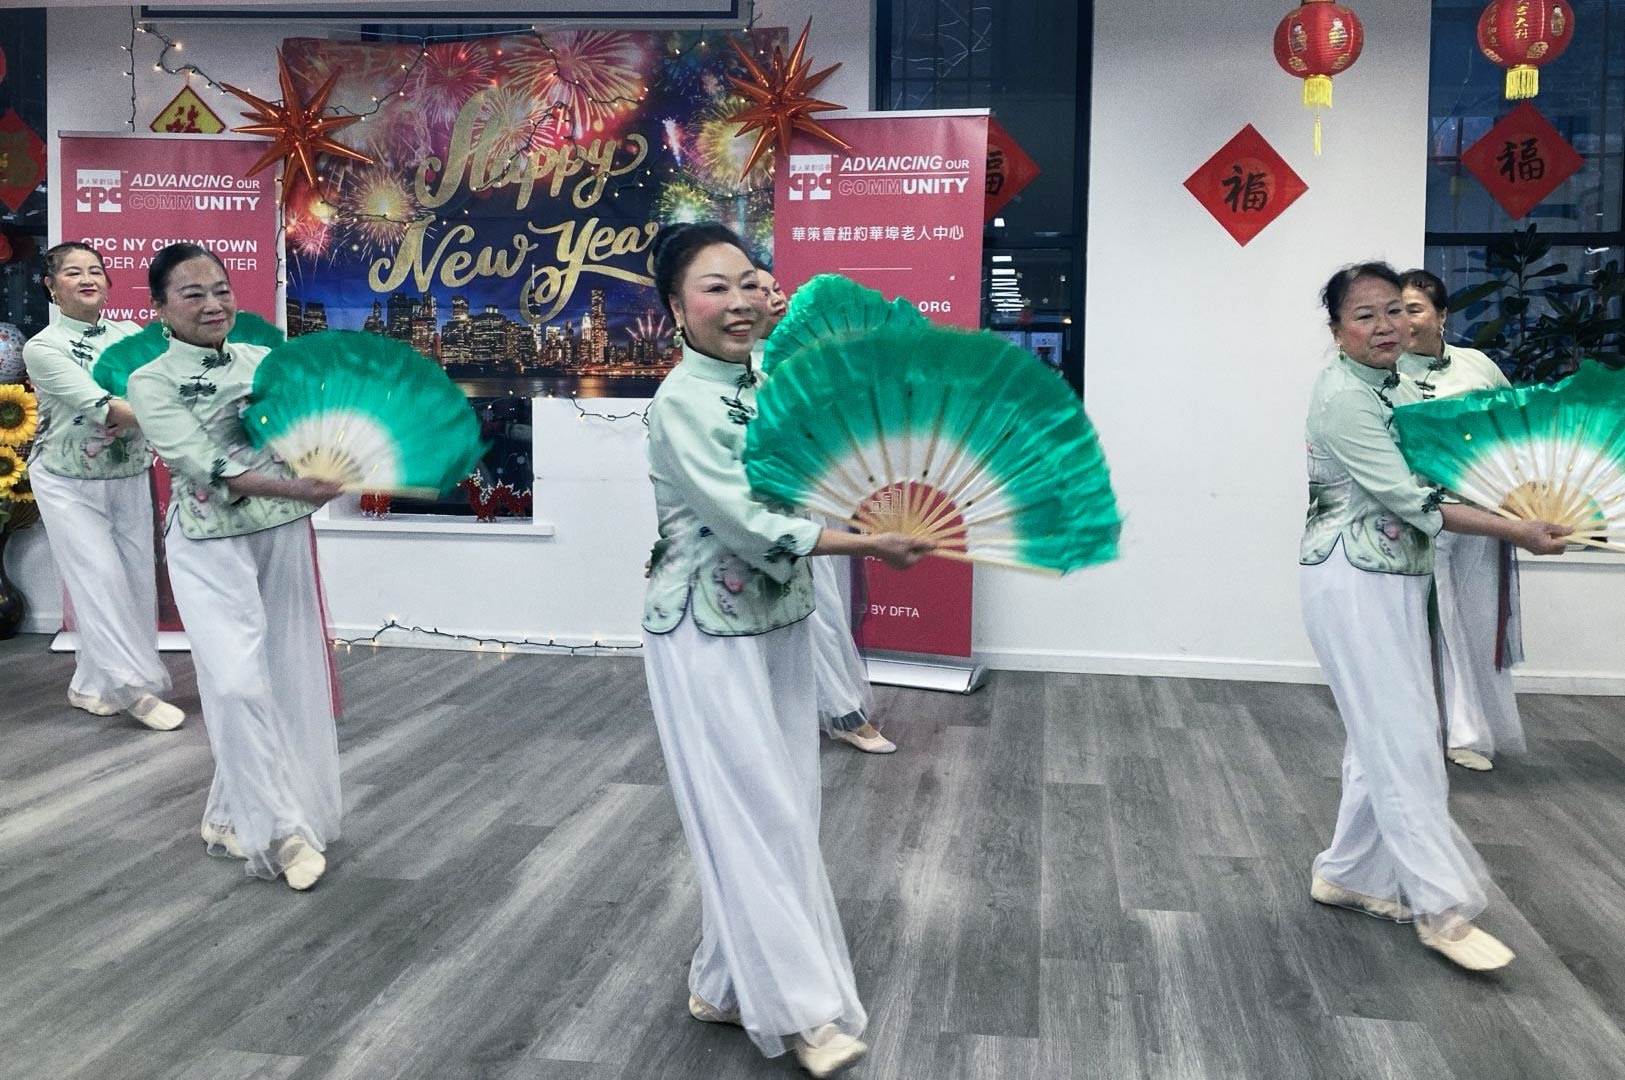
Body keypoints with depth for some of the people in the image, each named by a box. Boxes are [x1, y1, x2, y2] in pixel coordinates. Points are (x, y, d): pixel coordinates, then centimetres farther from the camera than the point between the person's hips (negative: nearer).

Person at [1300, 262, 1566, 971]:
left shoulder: (1401, 388, 11)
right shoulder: (1342, 395, -16)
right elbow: (1406, 499, -20)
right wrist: (1516, 533, -19)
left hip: (1398, 576, 9)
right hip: (1353, 579, -9)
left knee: (1383, 734, 13)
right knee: (1403, 740, -6)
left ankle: (1346, 874, 25)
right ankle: (1442, 908, 0)